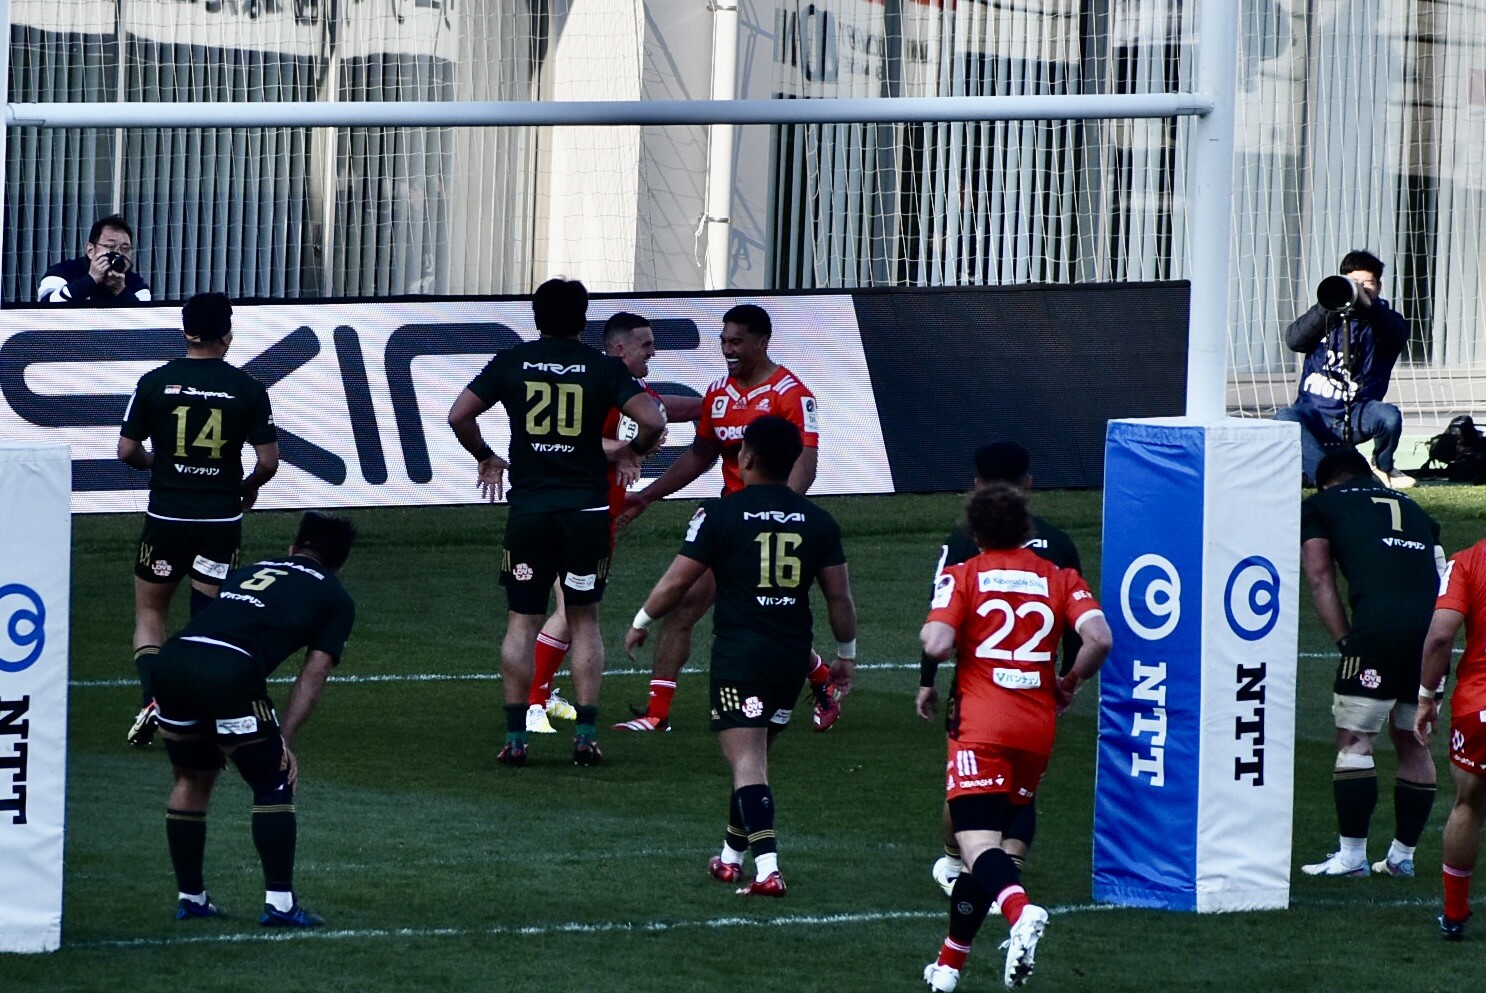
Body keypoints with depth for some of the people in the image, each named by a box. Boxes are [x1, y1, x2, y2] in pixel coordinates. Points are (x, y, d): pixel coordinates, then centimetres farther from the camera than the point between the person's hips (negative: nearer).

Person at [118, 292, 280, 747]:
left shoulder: (155, 382, -5)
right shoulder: (248, 389, -5)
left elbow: (127, 450, -2)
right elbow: (268, 461, -5)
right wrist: (248, 487, 16)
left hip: (166, 516, 0)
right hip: (221, 519, 0)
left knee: (149, 612, 14)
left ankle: (152, 696, -7)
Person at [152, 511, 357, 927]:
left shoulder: (251, 571, 34)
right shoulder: (335, 599, 20)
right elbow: (313, 674, 11)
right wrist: (283, 740, 9)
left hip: (172, 657, 5)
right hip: (231, 671, -5)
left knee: (191, 779, 24)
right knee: (274, 784, 11)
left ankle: (190, 897, 29)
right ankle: (279, 902, 7)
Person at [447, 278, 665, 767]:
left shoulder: (512, 363, 2)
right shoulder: (604, 368, 0)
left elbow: (459, 415, 0)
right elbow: (653, 420, -9)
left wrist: (485, 458, 17)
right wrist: (631, 451, 12)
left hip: (528, 507, 0)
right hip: (586, 507, 0)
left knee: (522, 621, 7)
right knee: (585, 621, 10)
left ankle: (515, 737, 3)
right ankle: (586, 734, 3)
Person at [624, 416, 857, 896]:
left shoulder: (721, 513, -7)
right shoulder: (818, 521, 5)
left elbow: (677, 582, -3)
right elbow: (839, 595, 7)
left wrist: (641, 622, 13)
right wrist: (846, 654, 21)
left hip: (739, 652, -5)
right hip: (794, 654, 5)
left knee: (747, 761, -8)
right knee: (754, 754, 20)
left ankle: (768, 869, -21)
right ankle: (731, 855, 32)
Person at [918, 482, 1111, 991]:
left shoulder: (962, 576, 3)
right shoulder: (1060, 579, 11)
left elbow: (937, 643, -12)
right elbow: (1099, 638, -5)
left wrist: (929, 684, 10)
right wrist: (1069, 684, 12)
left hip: (980, 724, -4)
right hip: (1038, 729, 4)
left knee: (976, 842, -13)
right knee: (989, 838, 17)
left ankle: (1020, 911, -44)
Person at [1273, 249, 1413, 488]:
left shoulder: (1381, 321, 6)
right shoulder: (1327, 318, 9)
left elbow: (1398, 335, -18)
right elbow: (1294, 340, -9)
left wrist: (1367, 304, -34)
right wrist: (1327, 306, -23)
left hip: (1357, 417, 0)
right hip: (1316, 415, 0)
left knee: (1389, 416, -31)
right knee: (1285, 418, -31)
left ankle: (1383, 467, 2)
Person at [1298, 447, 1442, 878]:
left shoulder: (1318, 506, 19)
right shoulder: (1412, 508, 31)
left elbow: (1321, 580, 9)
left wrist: (1346, 642, 6)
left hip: (1380, 625, -5)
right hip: (1437, 625, 5)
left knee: (1355, 741, 2)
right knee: (1413, 744, 15)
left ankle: (1351, 854, 0)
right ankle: (1402, 855, 21)